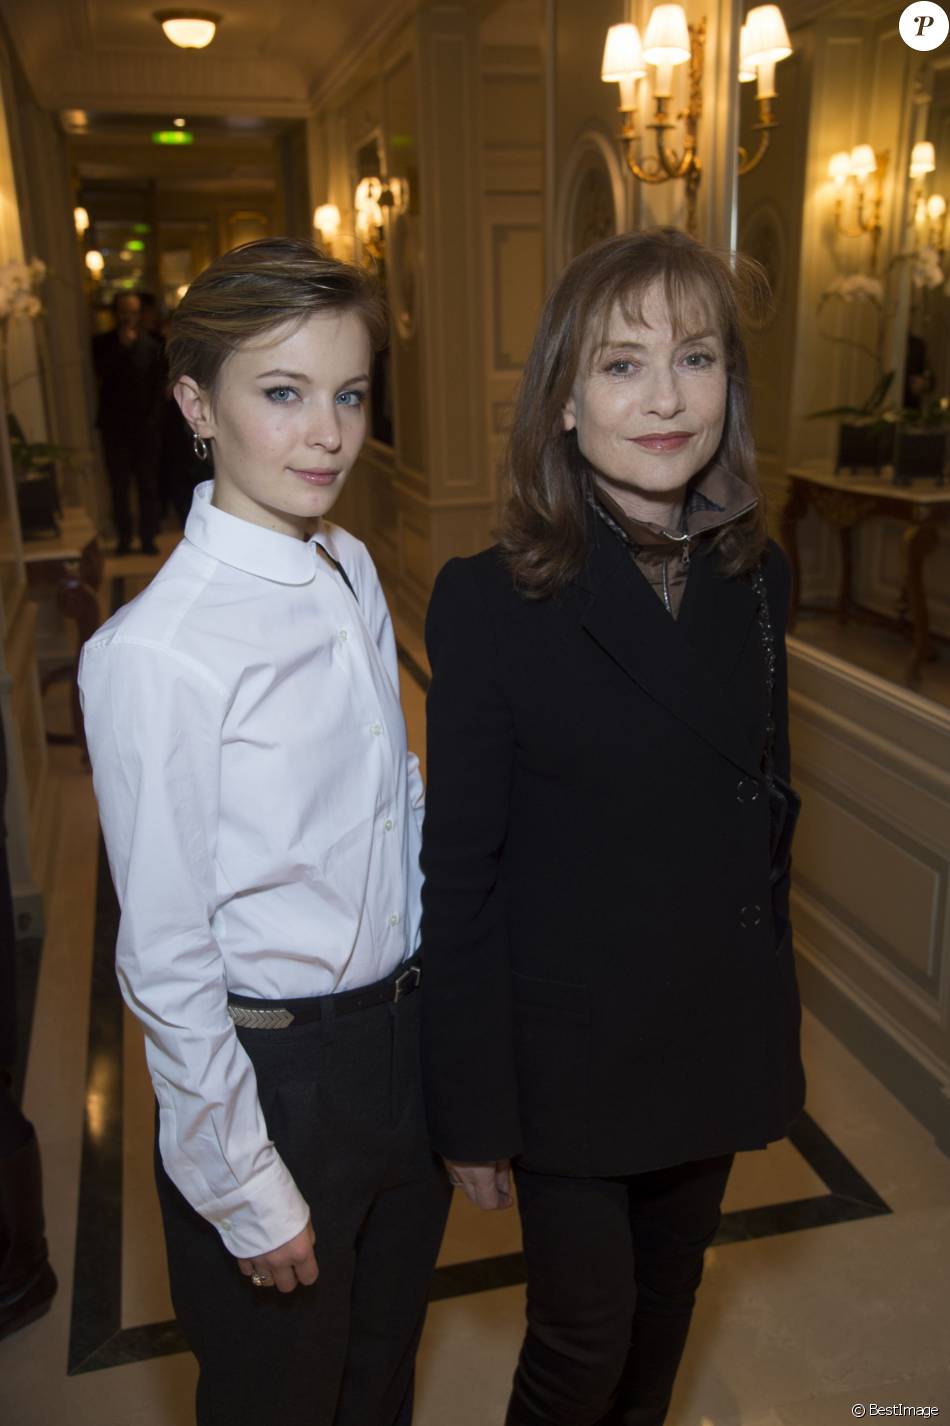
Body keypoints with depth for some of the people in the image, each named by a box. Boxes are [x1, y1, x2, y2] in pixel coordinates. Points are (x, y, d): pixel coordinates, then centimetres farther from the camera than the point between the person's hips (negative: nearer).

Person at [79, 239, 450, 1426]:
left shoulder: (354, 573, -1)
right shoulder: (153, 654, -24)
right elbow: (167, 969, -18)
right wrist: (249, 1195, -11)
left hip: (403, 1040, 6)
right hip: (267, 1070, -6)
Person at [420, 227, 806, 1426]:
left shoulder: (757, 579, -4)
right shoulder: (488, 601, -19)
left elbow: (762, 807, 5)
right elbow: (459, 871, -15)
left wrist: (766, 1033, 10)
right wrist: (472, 1106, -10)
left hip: (716, 1038, 5)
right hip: (569, 1051, -4)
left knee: (665, 1304, 25)